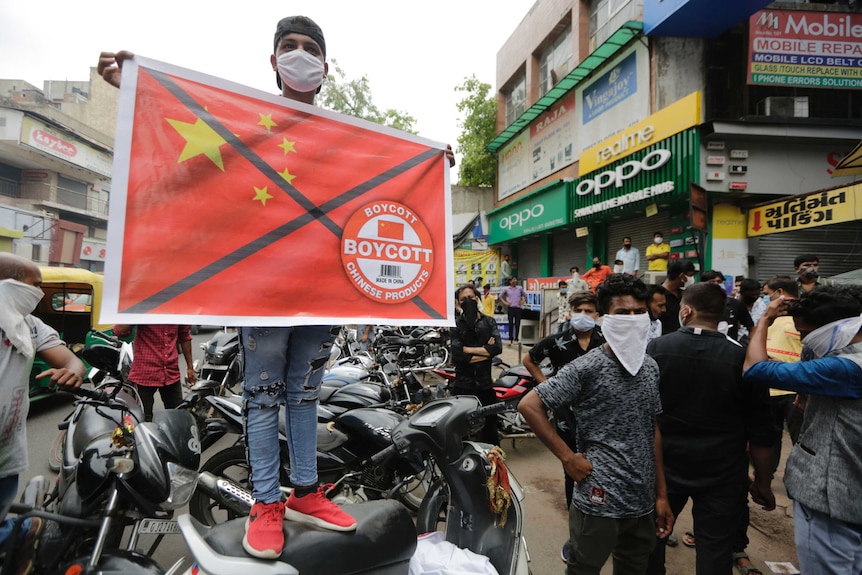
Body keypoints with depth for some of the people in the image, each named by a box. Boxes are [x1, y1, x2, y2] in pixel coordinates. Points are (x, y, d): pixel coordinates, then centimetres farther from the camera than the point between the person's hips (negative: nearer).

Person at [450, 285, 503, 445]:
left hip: (485, 384, 2)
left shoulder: (489, 322, 7)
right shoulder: (455, 325, -1)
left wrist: (469, 349, -13)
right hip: (463, 386, -2)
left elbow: (497, 347, -10)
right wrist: (486, 351, -11)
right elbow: (457, 355, -15)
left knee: (489, 427, 15)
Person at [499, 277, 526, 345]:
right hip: (510, 308, -1)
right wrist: (505, 302, 2)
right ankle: (510, 339, 6)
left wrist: (523, 301, 5)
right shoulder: (506, 289, 4)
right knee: (511, 323, 0)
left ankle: (516, 339, 8)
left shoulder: (520, 288, 7)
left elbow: (525, 295, 19)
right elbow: (500, 296, 13)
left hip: (518, 308, 1)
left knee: (517, 324, 1)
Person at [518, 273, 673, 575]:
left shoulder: (650, 367, 4)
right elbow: (528, 406, -16)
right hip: (600, 501, -6)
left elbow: (652, 431, 11)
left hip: (643, 502, 6)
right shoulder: (587, 368, -15)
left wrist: (661, 494, 11)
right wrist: (568, 458, -15)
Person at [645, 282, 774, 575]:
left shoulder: (655, 349, -11)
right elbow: (759, 432, -6)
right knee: (716, 548, 11)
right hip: (722, 473, 0)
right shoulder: (743, 357, -12)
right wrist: (763, 481, 8)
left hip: (664, 464, 1)